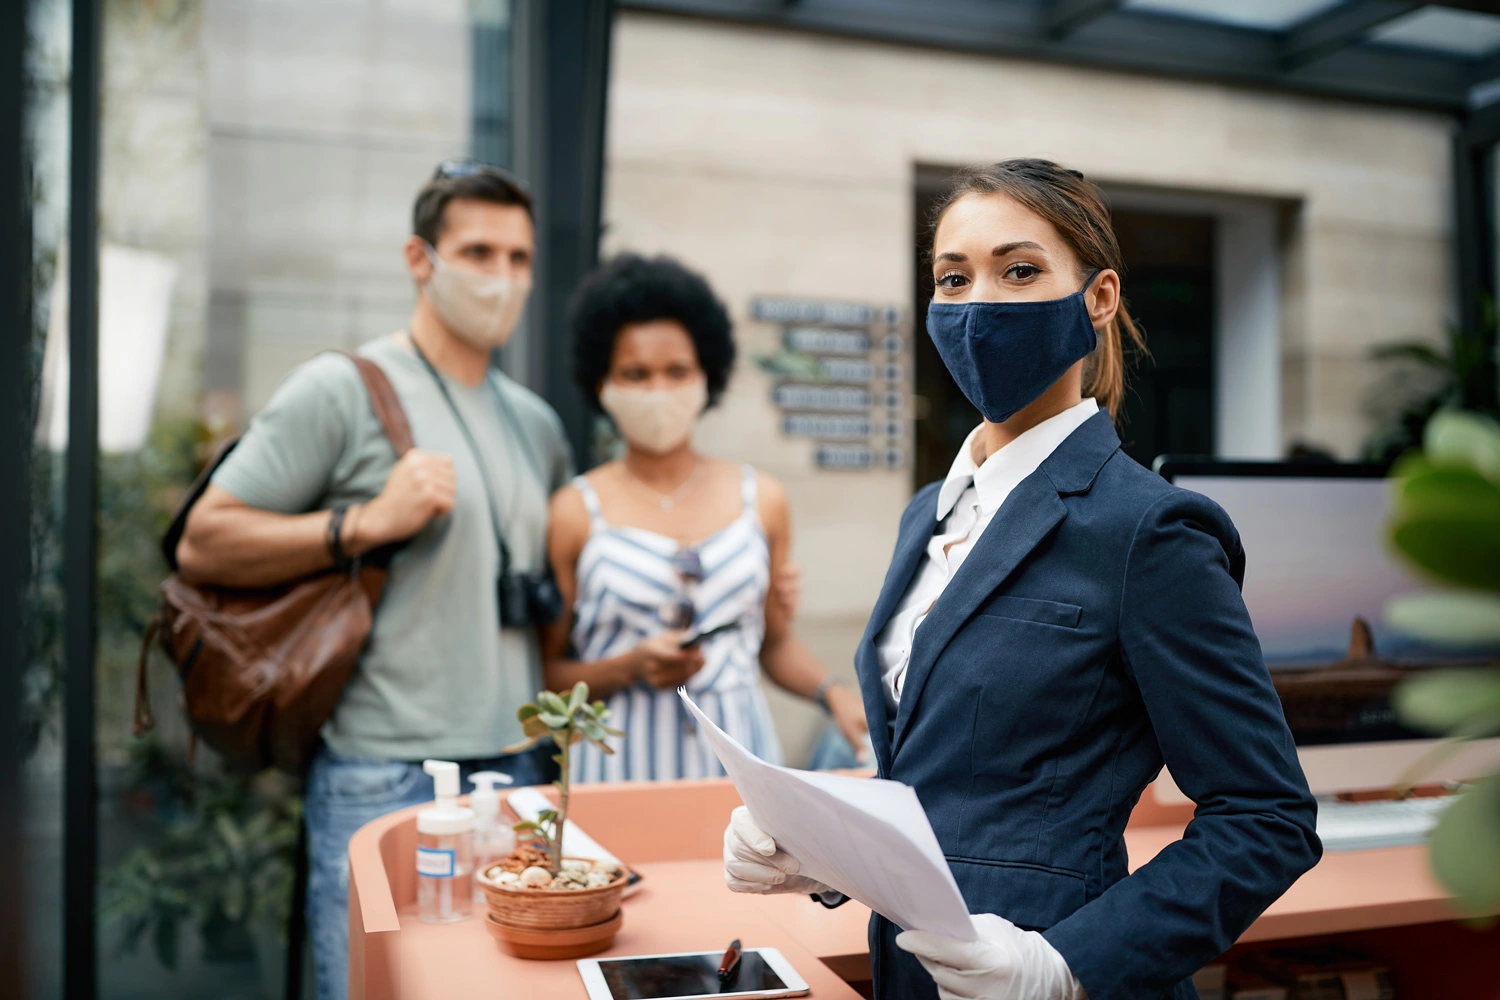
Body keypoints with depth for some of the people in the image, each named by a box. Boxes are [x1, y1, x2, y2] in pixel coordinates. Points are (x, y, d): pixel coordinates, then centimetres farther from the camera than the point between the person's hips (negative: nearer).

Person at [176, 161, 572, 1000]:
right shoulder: (341, 390, -4)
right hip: (386, 779, -6)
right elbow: (204, 542, -7)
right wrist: (367, 523, -16)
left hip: (522, 773, 6)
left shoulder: (538, 425, 15)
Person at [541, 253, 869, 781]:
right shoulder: (575, 511, 1)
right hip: (622, 758, -2)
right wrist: (631, 667, -15)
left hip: (738, 748, 2)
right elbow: (548, 671, 1)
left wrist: (831, 693, -1)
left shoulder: (761, 499, 8)